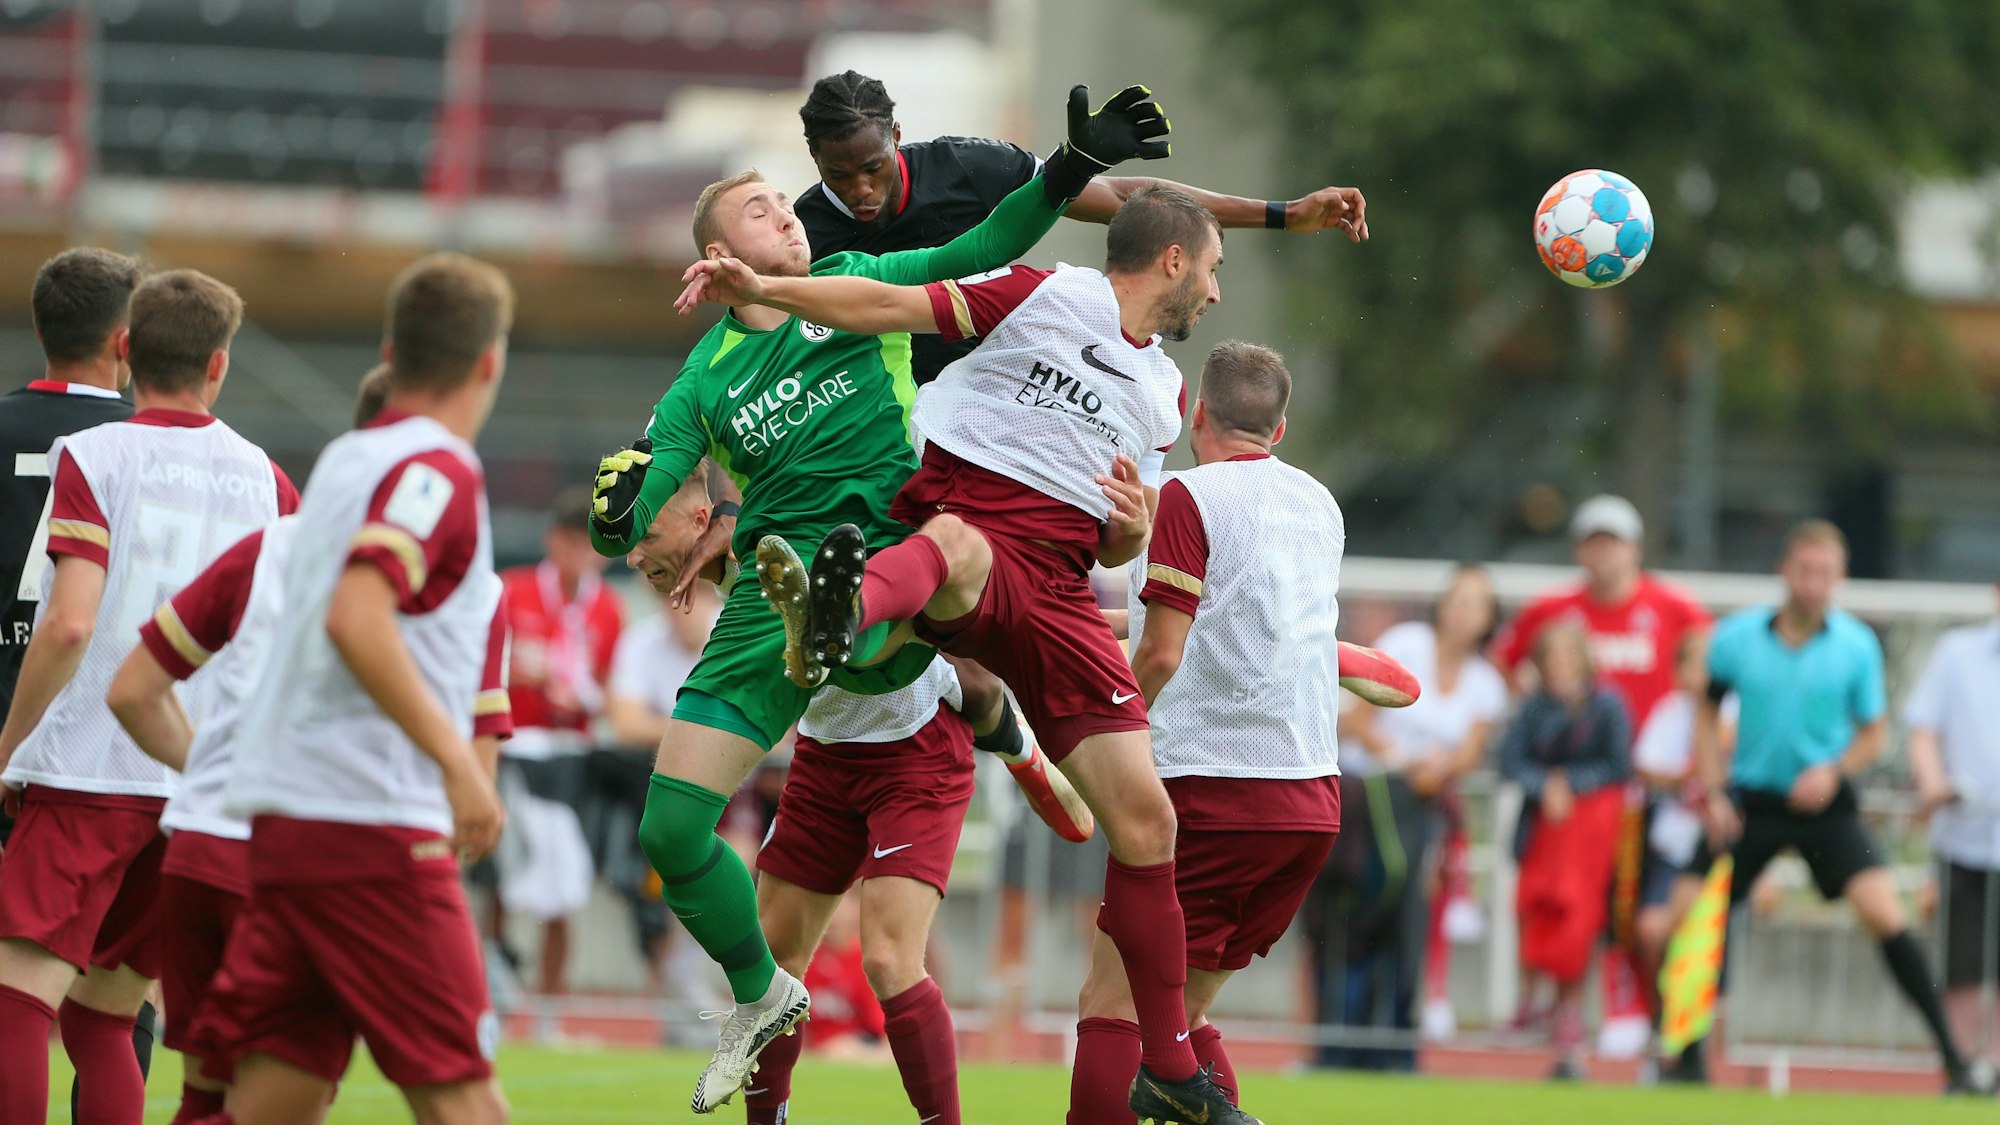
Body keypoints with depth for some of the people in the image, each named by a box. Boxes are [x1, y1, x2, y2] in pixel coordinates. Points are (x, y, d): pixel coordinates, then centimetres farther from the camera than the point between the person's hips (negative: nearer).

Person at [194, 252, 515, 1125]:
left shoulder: (343, 460, 17)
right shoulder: (438, 471, -9)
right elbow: (356, 619, -24)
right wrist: (458, 761, -25)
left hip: (285, 815, 8)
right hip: (375, 823, -8)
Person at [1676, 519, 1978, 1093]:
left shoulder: (1857, 646, -7)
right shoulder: (1737, 636, -6)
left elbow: (1874, 732, 4)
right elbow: (1707, 714, 8)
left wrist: (1834, 771, -15)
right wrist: (1713, 794, -3)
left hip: (1824, 803, -1)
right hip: (1750, 802, 1)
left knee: (1885, 915, -17)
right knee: (1685, 917, -7)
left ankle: (1953, 1060, -10)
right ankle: (1688, 1060, 14)